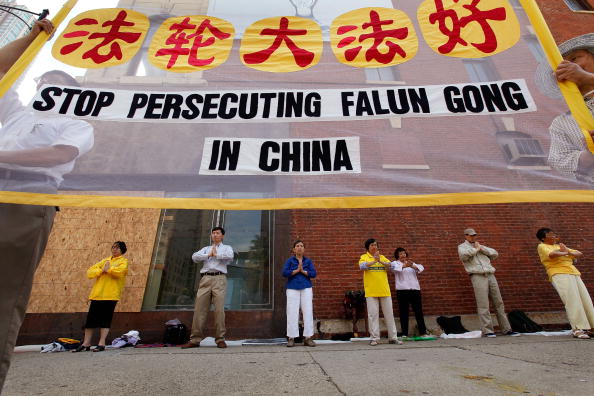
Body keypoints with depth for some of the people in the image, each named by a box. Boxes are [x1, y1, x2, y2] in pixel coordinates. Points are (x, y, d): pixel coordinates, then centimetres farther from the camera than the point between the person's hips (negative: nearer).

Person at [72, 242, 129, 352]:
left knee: (105, 320, -1)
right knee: (90, 318, 8)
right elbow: (90, 272, 12)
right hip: (97, 294, 6)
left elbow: (119, 271, -20)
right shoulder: (105, 260, 20)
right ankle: (86, 344, 20)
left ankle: (101, 344, 7)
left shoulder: (123, 261, 2)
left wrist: (108, 269, -6)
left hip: (110, 295, -6)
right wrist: (101, 270, -6)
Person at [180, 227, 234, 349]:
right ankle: (195, 339, 3)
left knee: (219, 309, -9)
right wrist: (209, 255, -1)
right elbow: (194, 257, 8)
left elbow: (230, 257, -7)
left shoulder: (227, 247, 17)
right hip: (205, 279, 3)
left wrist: (216, 254, 2)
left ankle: (220, 339, -4)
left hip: (219, 279, -3)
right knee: (199, 309, -3)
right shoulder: (206, 248, 26)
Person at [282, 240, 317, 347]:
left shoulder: (308, 261, 9)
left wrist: (303, 271, -11)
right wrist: (297, 270, -11)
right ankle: (291, 338, 5)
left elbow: (313, 273, -1)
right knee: (292, 313, -3)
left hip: (306, 289, 1)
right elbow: (284, 273, -6)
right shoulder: (289, 261, 6)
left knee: (308, 312, -2)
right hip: (292, 289, -1)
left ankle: (308, 338, 6)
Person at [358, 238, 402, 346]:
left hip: (384, 291, 3)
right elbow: (362, 266, -16)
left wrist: (380, 261, -18)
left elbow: (391, 265, -4)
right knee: (373, 315, 0)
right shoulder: (364, 257, 3)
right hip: (371, 291, -3)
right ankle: (374, 338, 9)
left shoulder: (382, 257, 12)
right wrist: (374, 261, -25)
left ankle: (393, 337, 20)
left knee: (389, 314, 9)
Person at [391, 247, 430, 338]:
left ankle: (423, 332, 14)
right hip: (402, 290, -3)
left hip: (415, 289, 3)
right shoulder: (395, 263, 8)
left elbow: (421, 268, -1)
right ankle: (405, 334, 7)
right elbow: (395, 267, -18)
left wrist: (413, 266, -24)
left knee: (418, 311, 5)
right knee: (403, 312, 1)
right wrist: (404, 266, -38)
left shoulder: (412, 263, 19)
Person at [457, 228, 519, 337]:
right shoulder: (462, 246, 7)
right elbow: (464, 254, -17)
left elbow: (495, 254, 16)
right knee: (483, 305, -8)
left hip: (490, 275, 6)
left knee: (499, 303, 6)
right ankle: (487, 331, -5)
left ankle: (506, 329, 13)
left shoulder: (480, 246, 25)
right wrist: (476, 249, -2)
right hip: (478, 276, -6)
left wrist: (481, 248, 3)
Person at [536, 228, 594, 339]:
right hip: (559, 275, -7)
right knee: (572, 301, -15)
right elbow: (552, 254, -17)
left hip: (574, 273, 8)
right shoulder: (542, 246, 4)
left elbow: (579, 254, 22)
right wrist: (564, 253, 1)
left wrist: (569, 252, 1)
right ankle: (577, 329, -14)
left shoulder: (560, 246, 27)